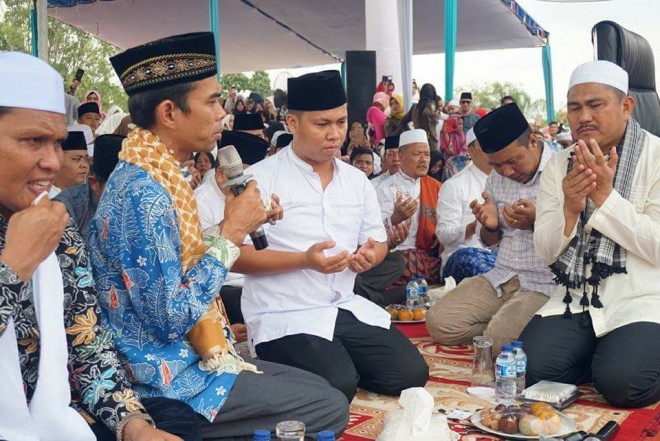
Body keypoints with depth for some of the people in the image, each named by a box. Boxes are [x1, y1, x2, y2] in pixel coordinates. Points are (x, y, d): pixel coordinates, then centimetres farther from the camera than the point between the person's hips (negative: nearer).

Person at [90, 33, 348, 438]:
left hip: (187, 358, 9)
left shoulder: (160, 175, 6)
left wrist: (236, 225, 4)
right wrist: (231, 233, -18)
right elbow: (172, 317, -25)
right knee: (329, 407, -6)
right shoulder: (142, 193, -24)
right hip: (169, 380, -9)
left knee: (320, 388, 12)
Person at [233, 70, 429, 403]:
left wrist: (370, 255, -5)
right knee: (337, 385, -26)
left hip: (345, 308, 6)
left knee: (411, 373, -5)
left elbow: (378, 241, 20)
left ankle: (339, 363, 17)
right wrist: (305, 260, -22)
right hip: (285, 316, -6)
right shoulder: (261, 178, -8)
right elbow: (237, 256, -12)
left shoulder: (356, 180, 11)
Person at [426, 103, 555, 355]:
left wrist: (537, 222, -25)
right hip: (500, 279, 7)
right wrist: (490, 226, -2)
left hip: (544, 285, -6)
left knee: (498, 342, -27)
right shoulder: (496, 178, 12)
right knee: (438, 322, -10)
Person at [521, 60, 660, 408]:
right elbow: (545, 252, 2)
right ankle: (600, 356, 11)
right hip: (575, 302, 4)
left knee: (623, 383, -27)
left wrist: (605, 196, -20)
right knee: (526, 369, -16)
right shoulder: (559, 165, 7)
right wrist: (569, 209, -16)